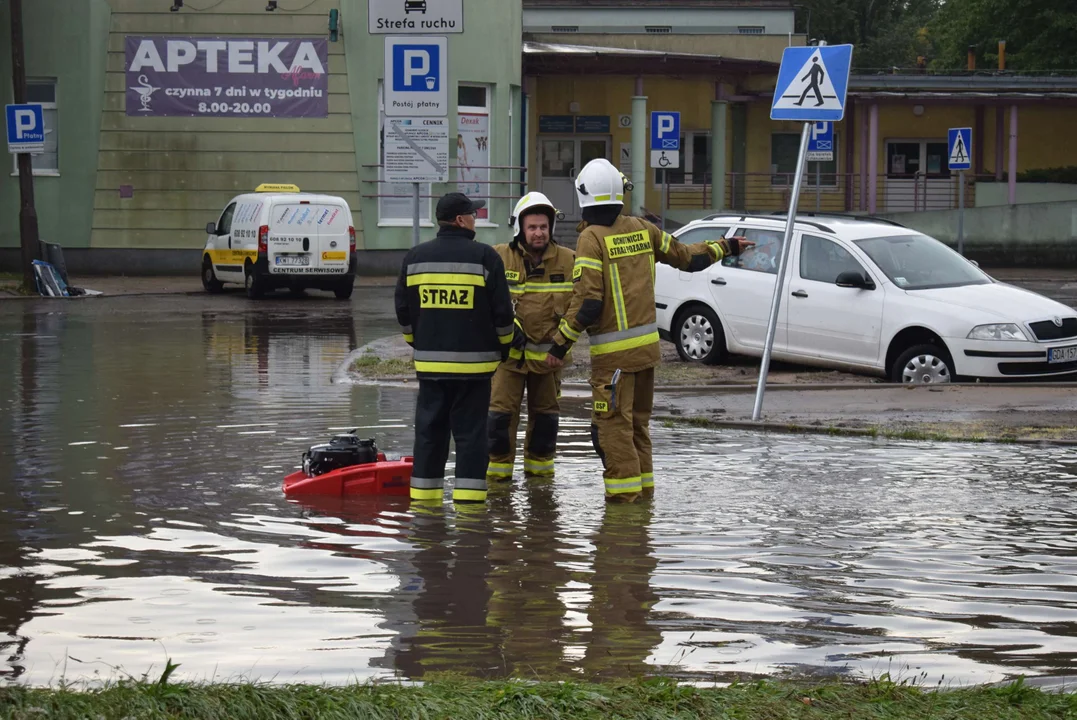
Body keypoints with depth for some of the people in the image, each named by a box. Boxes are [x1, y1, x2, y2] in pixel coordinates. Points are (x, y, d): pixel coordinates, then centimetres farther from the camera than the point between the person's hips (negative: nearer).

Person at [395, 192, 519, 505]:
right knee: (470, 431, 0)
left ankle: (424, 495, 10)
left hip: (430, 360, 3)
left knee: (429, 429, 9)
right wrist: (504, 346, 11)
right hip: (473, 360, -3)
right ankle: (468, 495, -3)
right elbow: (502, 310, -5)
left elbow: (403, 310, 11)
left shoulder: (415, 257, 5)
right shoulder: (484, 256, -7)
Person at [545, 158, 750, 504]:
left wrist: (561, 342, -12)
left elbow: (587, 303, -19)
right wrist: (724, 247, 33)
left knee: (612, 424, -2)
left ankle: (624, 491, -4)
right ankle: (643, 486, 22)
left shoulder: (592, 239, -14)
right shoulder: (640, 229, 4)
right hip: (647, 342, 7)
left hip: (613, 351, -7)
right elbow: (686, 257, 16)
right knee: (637, 421, 18)